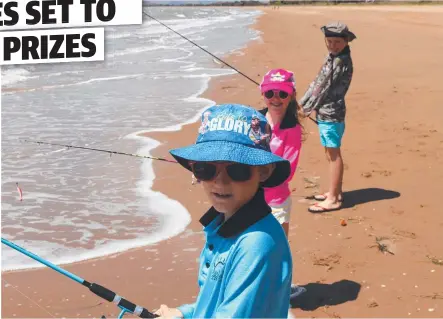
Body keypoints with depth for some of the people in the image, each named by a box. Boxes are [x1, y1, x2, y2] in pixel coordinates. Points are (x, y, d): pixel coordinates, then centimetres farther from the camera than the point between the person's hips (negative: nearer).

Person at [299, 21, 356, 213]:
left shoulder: (342, 62, -16)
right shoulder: (332, 58, 14)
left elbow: (324, 88, -16)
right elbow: (317, 83, 17)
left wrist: (307, 107, -8)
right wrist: (302, 103, 12)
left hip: (331, 114, -10)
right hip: (324, 113, 10)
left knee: (334, 155, -6)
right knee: (331, 154, 16)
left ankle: (333, 199, -2)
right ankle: (335, 192, 26)